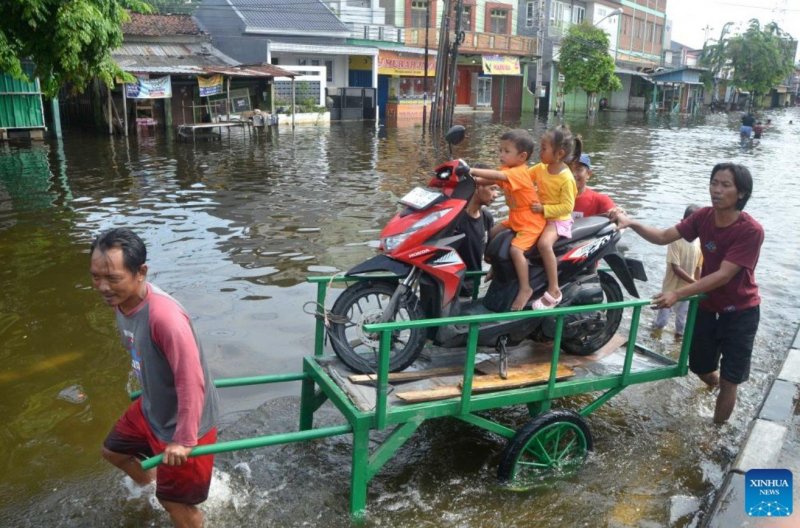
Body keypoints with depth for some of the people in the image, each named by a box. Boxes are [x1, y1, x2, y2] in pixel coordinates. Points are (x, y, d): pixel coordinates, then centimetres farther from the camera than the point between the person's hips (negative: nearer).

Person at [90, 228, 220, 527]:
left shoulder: (165, 316, -38)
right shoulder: (121, 301, -9)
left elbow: (191, 381, -33)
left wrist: (185, 440, -25)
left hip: (182, 422, -8)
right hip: (151, 409, 9)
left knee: (175, 500, 9)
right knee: (113, 450, 30)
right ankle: (150, 482, 59)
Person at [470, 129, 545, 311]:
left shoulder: (519, 172, -25)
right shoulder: (508, 169, 4)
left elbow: (497, 176, -39)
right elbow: (491, 181, 2)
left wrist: (473, 171, -42)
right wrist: (475, 180, -16)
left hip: (531, 222, -10)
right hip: (515, 219, 10)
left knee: (515, 249, -26)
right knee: (492, 234, 17)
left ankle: (525, 289, -13)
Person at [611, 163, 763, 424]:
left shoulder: (751, 230, -26)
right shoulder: (704, 216, -9)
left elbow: (724, 275, -30)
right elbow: (663, 237, -8)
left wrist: (677, 294, -37)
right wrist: (631, 223, -25)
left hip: (740, 312, -5)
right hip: (706, 304, 5)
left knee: (728, 381, 2)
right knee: (701, 367, 19)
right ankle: (722, 391, 52)